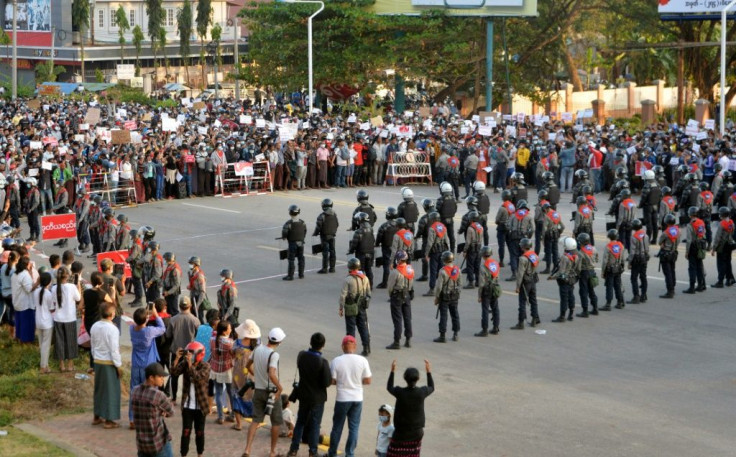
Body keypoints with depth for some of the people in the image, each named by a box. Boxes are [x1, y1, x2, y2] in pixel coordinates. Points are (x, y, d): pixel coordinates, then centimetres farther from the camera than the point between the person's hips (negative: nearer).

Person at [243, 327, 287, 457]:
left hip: (258, 391, 6)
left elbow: (248, 365, 13)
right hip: (272, 392, -6)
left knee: (256, 420, 8)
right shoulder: (274, 355, -22)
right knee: (276, 422, 12)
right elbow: (272, 375, -33)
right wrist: (280, 387, -19)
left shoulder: (258, 349, -1)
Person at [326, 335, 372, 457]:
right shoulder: (362, 361, -8)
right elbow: (368, 381, -5)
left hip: (342, 399, -1)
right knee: (354, 428, 10)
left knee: (337, 427, 13)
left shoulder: (336, 361, -12)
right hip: (357, 398, 1)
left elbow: (332, 381, -8)